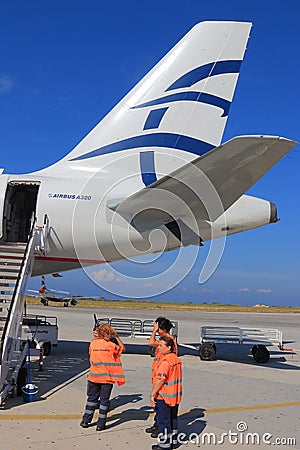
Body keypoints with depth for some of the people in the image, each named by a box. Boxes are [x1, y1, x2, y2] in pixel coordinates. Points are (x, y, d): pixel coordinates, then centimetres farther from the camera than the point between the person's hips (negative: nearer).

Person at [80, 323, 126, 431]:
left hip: (94, 376, 3)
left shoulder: (93, 343, -2)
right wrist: (116, 337, 8)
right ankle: (100, 424, 9)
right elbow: (123, 348, 7)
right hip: (107, 377, -2)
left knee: (92, 398, 16)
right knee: (104, 400, 6)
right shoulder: (111, 345, -9)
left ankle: (86, 421, 20)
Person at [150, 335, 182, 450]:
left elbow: (160, 379, -25)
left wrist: (152, 394, -19)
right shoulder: (177, 359, 7)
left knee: (163, 420, 2)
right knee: (173, 418, 18)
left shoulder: (165, 361, -22)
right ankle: (173, 441, 28)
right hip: (175, 396, 9)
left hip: (163, 397, -9)